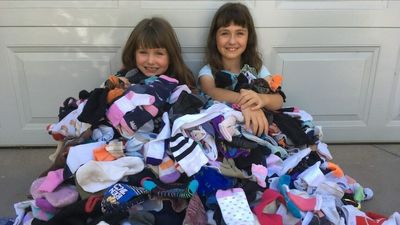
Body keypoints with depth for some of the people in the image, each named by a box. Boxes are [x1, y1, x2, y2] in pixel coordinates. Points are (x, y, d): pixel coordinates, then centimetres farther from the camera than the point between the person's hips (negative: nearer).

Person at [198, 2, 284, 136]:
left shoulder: (257, 68, 4)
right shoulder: (208, 71, -2)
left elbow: (279, 101, -10)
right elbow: (211, 92, -25)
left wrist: (262, 99, -33)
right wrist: (242, 100, -43)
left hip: (257, 128, 3)